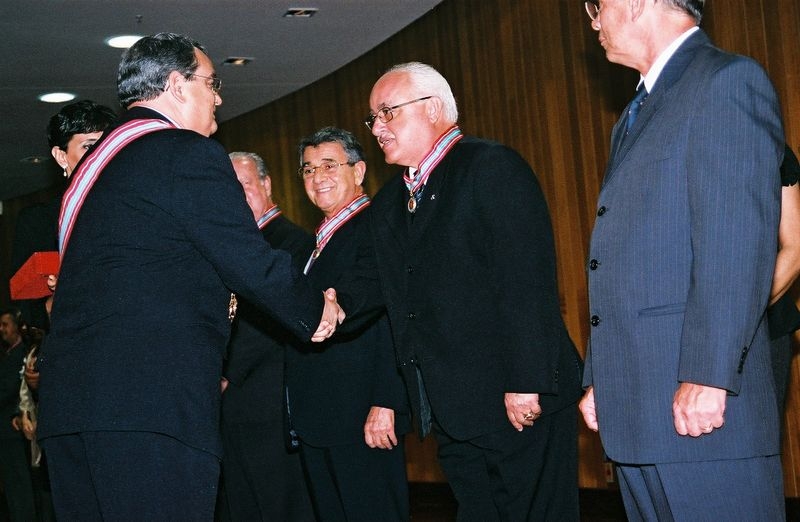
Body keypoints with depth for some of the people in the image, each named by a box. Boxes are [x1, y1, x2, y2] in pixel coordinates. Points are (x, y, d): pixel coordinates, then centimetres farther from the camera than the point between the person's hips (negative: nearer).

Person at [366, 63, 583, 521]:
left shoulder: (493, 166, -8)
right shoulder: (389, 204, 17)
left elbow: (530, 282, -16)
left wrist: (527, 382, -21)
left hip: (521, 404, -7)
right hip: (452, 412, 7)